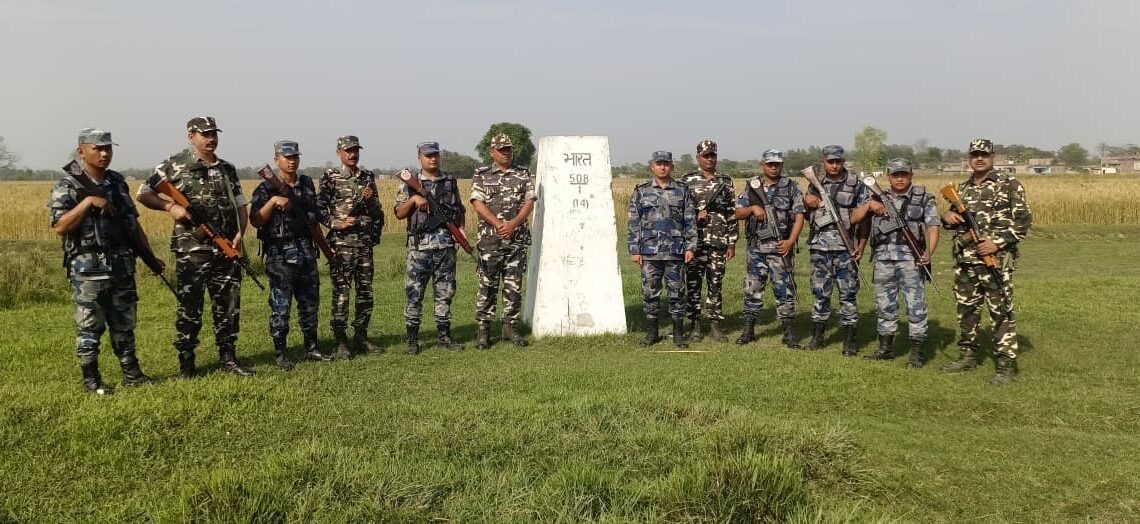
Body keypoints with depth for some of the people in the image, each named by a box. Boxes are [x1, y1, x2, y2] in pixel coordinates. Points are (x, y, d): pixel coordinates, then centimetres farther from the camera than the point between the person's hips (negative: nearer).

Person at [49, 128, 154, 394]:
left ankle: (131, 372, 22)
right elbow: (60, 227, -18)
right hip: (88, 270, -6)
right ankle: (91, 379, 13)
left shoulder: (118, 182, 12)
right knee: (90, 327, 3)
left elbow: (133, 223, 17)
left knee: (124, 324, 13)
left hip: (122, 266, 6)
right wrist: (87, 202, -24)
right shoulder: (68, 186, -7)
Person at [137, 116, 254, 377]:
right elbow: (143, 194, 2)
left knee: (229, 304, 8)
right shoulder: (175, 165, 0)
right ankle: (186, 362, 11)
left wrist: (240, 233, -2)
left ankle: (228, 358, 19)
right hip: (192, 250, -4)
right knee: (190, 307, 1)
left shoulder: (228, 169, 14)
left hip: (227, 249, 5)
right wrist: (171, 207, -15)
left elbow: (241, 204, 15)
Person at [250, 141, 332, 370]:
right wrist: (273, 201, -24)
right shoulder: (266, 188, -5)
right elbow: (255, 221, -12)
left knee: (310, 302, 11)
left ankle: (311, 348, 23)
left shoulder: (307, 184, 12)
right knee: (280, 306, -1)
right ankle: (280, 353, 8)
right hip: (280, 254, -5)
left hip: (306, 250, 5)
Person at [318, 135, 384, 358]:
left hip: (366, 242, 5)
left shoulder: (368, 177, 14)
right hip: (341, 242, -5)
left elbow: (377, 210, 17)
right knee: (341, 292, -5)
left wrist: (370, 199, -3)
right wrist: (336, 223, -17)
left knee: (366, 291, 9)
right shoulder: (331, 177, 0)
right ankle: (341, 342, 0)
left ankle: (361, 337, 19)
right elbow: (320, 208, -4)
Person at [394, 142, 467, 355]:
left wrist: (460, 228, 1)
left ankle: (444, 336, 18)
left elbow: (460, 210, 18)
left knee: (445, 293, 9)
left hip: (446, 244, 3)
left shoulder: (451, 182, 12)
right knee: (414, 294, -1)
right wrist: (413, 199, -15)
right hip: (420, 245, -3)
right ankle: (412, 340, 6)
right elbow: (399, 214, 0)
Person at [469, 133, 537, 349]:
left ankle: (510, 326, 15)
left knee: (514, 285, 6)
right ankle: (483, 329, 6)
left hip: (518, 239, 2)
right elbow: (478, 203, -5)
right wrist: (498, 224, -16)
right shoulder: (481, 175, 5)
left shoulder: (523, 174, 10)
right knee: (487, 284, 0)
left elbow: (530, 202, 1)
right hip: (490, 239, -2)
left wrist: (513, 224, -14)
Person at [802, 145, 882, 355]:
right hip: (820, 245, 3)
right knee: (820, 292, 8)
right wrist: (807, 200, -6)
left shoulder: (857, 185, 1)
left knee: (848, 294, 0)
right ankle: (817, 336, 18)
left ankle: (849, 341, 7)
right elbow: (807, 211, 17)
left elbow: (864, 219, -3)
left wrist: (861, 246, -12)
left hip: (846, 247, -3)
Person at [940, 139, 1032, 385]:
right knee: (966, 310, 13)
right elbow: (954, 221, 25)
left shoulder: (1009, 185, -2)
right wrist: (946, 217, 1)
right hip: (965, 261, 6)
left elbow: (1023, 220, -6)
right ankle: (968, 355, 26)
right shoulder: (962, 188, 15)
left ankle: (1006, 364, 1)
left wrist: (998, 242, -16)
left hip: (996, 260, -6)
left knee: (1001, 312, -4)